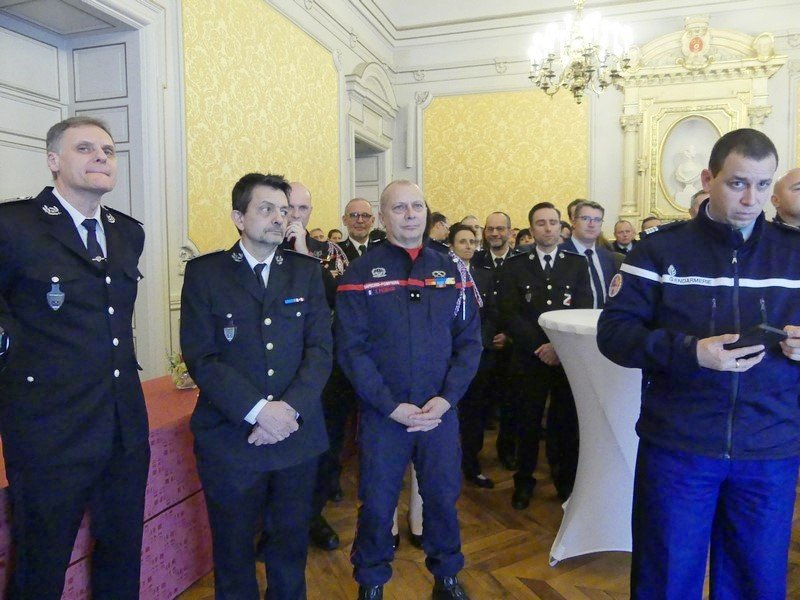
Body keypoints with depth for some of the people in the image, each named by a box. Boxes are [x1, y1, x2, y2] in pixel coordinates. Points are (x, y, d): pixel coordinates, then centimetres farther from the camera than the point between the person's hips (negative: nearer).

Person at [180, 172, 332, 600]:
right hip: (229, 438, -2)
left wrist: (290, 407, -15)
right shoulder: (205, 272, -1)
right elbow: (201, 357, -9)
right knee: (233, 549, 15)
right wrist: (258, 410, -18)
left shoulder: (306, 271, 5)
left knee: (291, 546, 17)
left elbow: (321, 347, -1)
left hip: (298, 436, 2)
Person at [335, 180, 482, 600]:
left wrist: (446, 399, -10)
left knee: (443, 498, 16)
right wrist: (392, 407, -15)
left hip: (441, 412, 2)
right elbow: (351, 349, -9)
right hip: (381, 415, -2)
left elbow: (469, 340, 2)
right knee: (377, 503, 11)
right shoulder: (360, 274, -4)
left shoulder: (452, 271, 4)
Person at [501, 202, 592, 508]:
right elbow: (510, 312, -3)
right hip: (530, 356, -1)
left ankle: (566, 480, 26)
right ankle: (524, 481, 23)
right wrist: (539, 347, -12)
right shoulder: (515, 265, 4)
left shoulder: (577, 263, 7)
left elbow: (583, 310, -1)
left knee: (567, 420, 7)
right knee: (529, 421, 6)